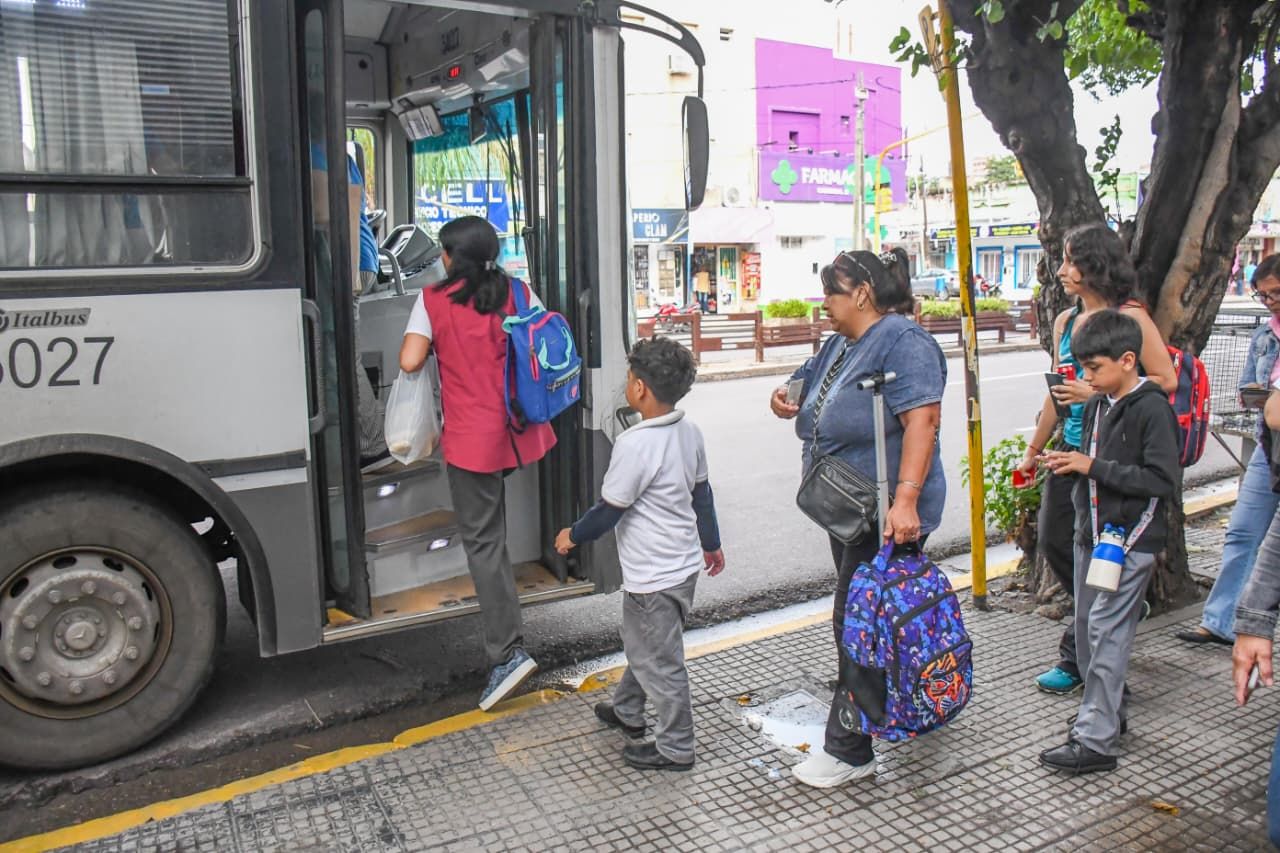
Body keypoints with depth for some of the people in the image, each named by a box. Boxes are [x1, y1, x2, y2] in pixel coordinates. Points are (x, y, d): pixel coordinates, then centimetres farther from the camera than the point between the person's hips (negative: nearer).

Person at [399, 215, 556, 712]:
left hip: (472, 437, -4)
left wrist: (435, 346, 9)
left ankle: (508, 652, -1)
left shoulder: (434, 300, -6)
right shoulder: (517, 293, 4)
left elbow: (410, 361, -13)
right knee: (489, 529, 23)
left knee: (482, 540, 1)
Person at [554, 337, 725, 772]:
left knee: (659, 661, 7)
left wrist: (573, 536, 0)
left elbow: (609, 509, -18)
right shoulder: (689, 433, 0)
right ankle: (627, 711, 46)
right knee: (641, 643, 27)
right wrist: (711, 543, 24)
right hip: (685, 563, 9)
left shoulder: (635, 444, -26)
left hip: (654, 577, -9)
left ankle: (675, 748, 23)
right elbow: (701, 493, 11)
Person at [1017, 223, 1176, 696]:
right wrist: (1034, 449, 23)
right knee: (1053, 543, 10)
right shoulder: (1065, 321, 12)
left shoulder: (1129, 317, -8)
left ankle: (1076, 656, 12)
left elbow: (1166, 380, -12)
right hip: (1071, 449, 7)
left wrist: (1099, 392, -17)